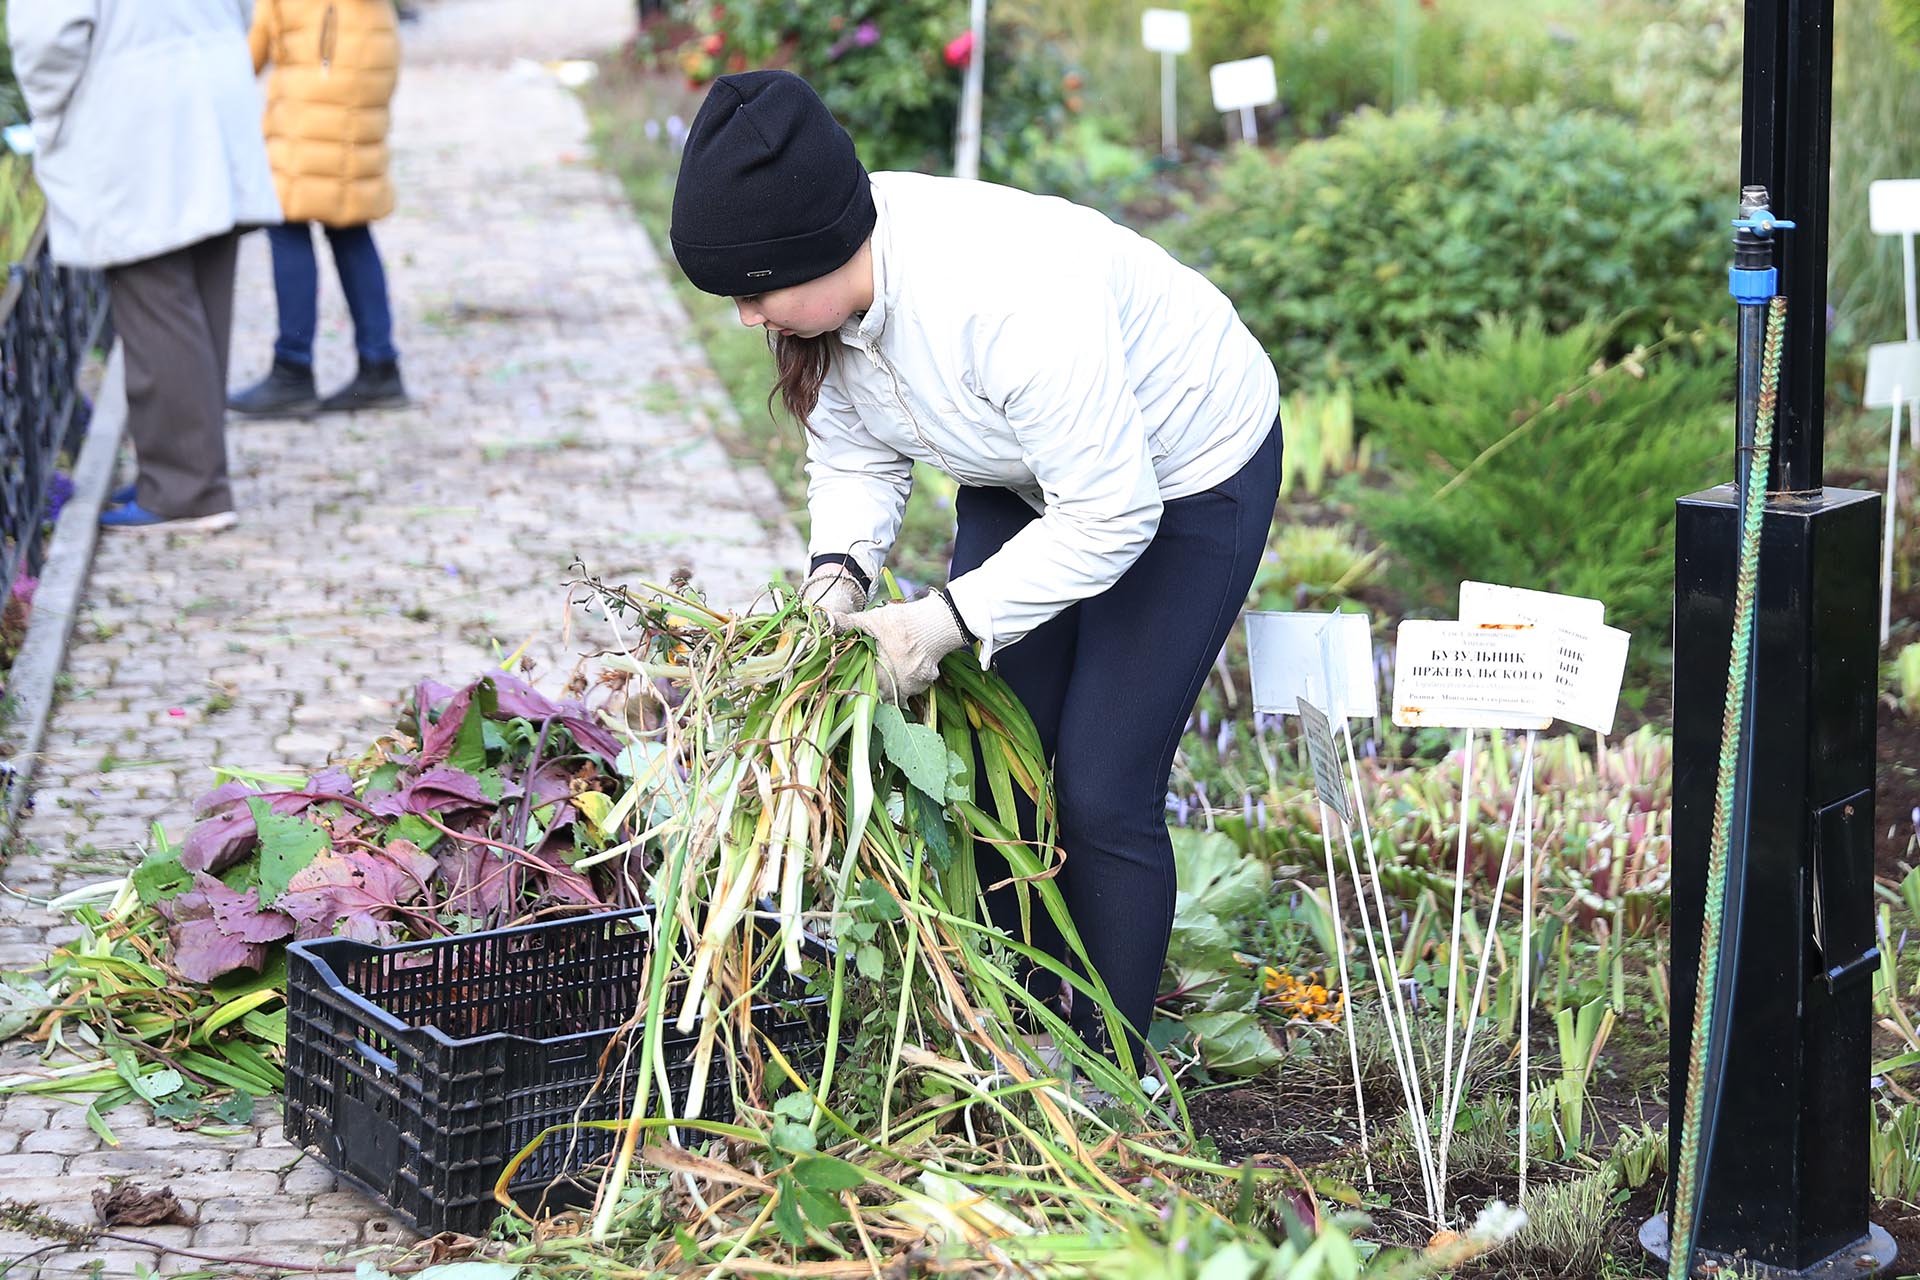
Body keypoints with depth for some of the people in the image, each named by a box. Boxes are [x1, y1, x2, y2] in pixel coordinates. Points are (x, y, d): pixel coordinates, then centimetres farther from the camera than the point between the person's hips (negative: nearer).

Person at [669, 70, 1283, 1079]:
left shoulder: (1008, 299, -41)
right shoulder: (828, 282, -17)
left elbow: (1110, 517, -34)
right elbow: (851, 449, -1)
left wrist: (947, 621, -31)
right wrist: (839, 566, -20)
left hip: (1186, 474, -7)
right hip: (1026, 475, 8)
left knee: (1102, 792, -9)